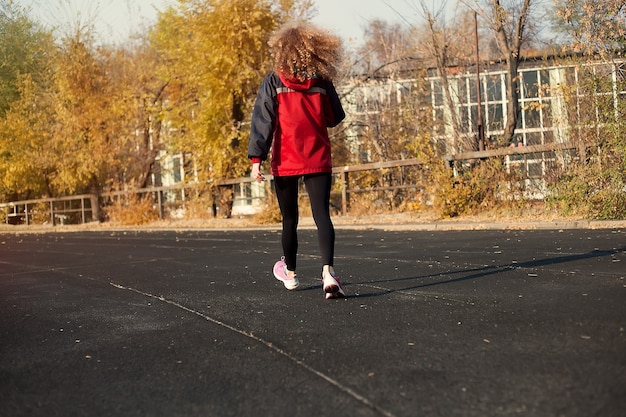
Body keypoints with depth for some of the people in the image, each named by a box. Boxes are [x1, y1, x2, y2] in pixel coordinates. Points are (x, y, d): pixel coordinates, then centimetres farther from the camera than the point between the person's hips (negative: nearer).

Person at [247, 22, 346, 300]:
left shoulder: (273, 83, -4)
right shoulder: (322, 82, 2)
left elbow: (262, 121, -9)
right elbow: (335, 119, 12)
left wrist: (256, 159, -11)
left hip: (285, 163, 0)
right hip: (318, 162, 0)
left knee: (290, 219, 14)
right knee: (322, 215, -6)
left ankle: (290, 273, 30)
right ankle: (327, 271, -26)